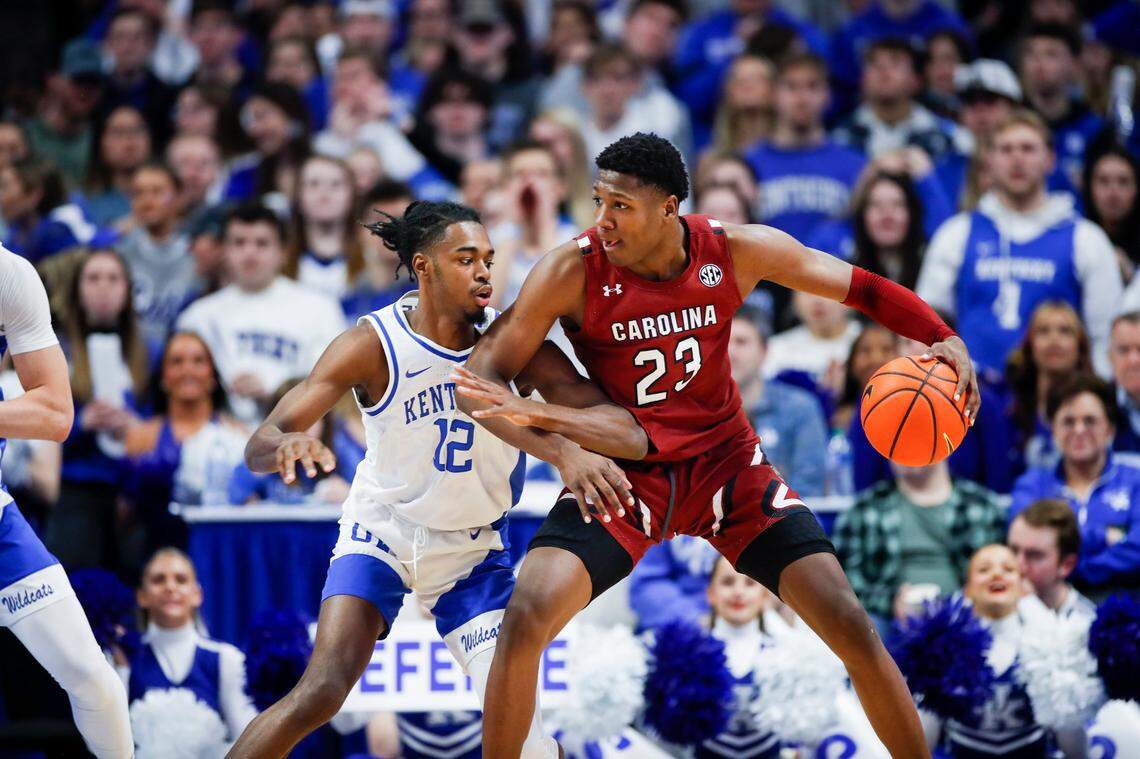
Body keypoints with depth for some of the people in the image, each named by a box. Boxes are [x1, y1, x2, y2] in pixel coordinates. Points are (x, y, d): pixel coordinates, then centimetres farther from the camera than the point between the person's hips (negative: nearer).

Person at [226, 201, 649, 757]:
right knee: (321, 693, -20)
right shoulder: (374, 343, -20)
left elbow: (632, 439, -23)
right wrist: (285, 445, -50)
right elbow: (259, 446, -24)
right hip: (382, 530, -2)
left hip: (472, 550, 2)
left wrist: (540, 415, -42)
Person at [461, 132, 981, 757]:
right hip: (621, 474, -2)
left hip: (724, 463, 2)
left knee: (851, 627, -8)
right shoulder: (572, 272, -17)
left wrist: (945, 340, -14)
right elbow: (481, 380, -17)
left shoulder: (736, 252, -11)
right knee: (526, 617, -24)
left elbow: (861, 288, 2)